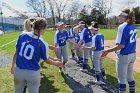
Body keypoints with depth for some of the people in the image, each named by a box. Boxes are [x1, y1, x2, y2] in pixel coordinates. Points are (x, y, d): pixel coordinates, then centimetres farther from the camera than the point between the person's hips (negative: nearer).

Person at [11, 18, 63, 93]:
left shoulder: (22, 35, -9)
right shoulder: (43, 44, -18)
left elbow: (16, 52, 1)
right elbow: (47, 60, -4)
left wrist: (13, 66, 15)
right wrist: (56, 63, 17)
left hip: (19, 70, 3)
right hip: (33, 73, -3)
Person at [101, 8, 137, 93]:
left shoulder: (122, 27, -20)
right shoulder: (134, 26, 5)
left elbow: (121, 45, -24)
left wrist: (107, 51, -22)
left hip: (124, 56, -8)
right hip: (132, 54, 8)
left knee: (122, 79, 6)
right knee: (130, 77, 23)